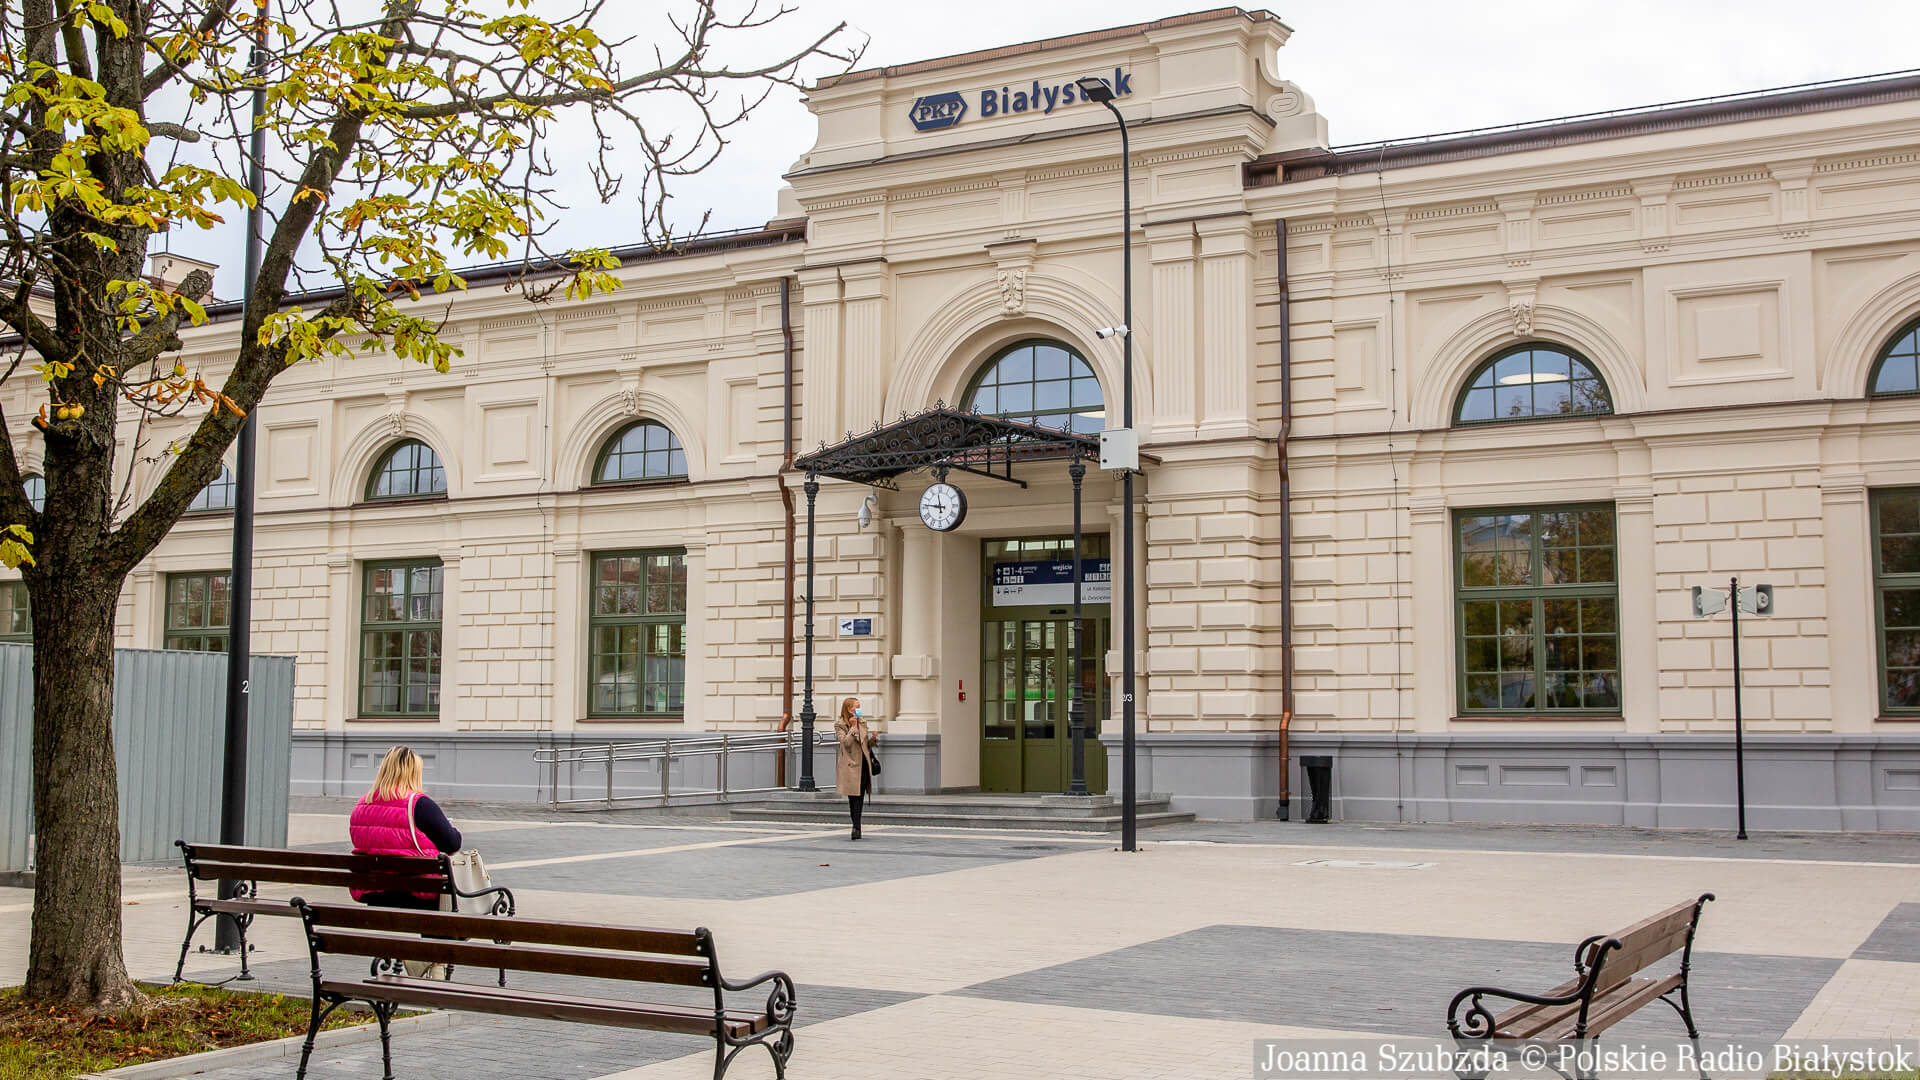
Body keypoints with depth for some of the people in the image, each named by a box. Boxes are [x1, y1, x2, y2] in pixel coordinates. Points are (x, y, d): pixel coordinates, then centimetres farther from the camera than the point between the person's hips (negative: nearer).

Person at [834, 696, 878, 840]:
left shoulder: (862, 722, 14)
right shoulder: (840, 725, -2)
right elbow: (846, 742, -16)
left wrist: (873, 738, 0)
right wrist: (853, 727, -15)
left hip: (863, 764, 4)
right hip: (850, 765, -4)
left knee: (860, 797, 1)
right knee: (853, 797, -3)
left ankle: (857, 828, 5)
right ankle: (856, 827, 1)